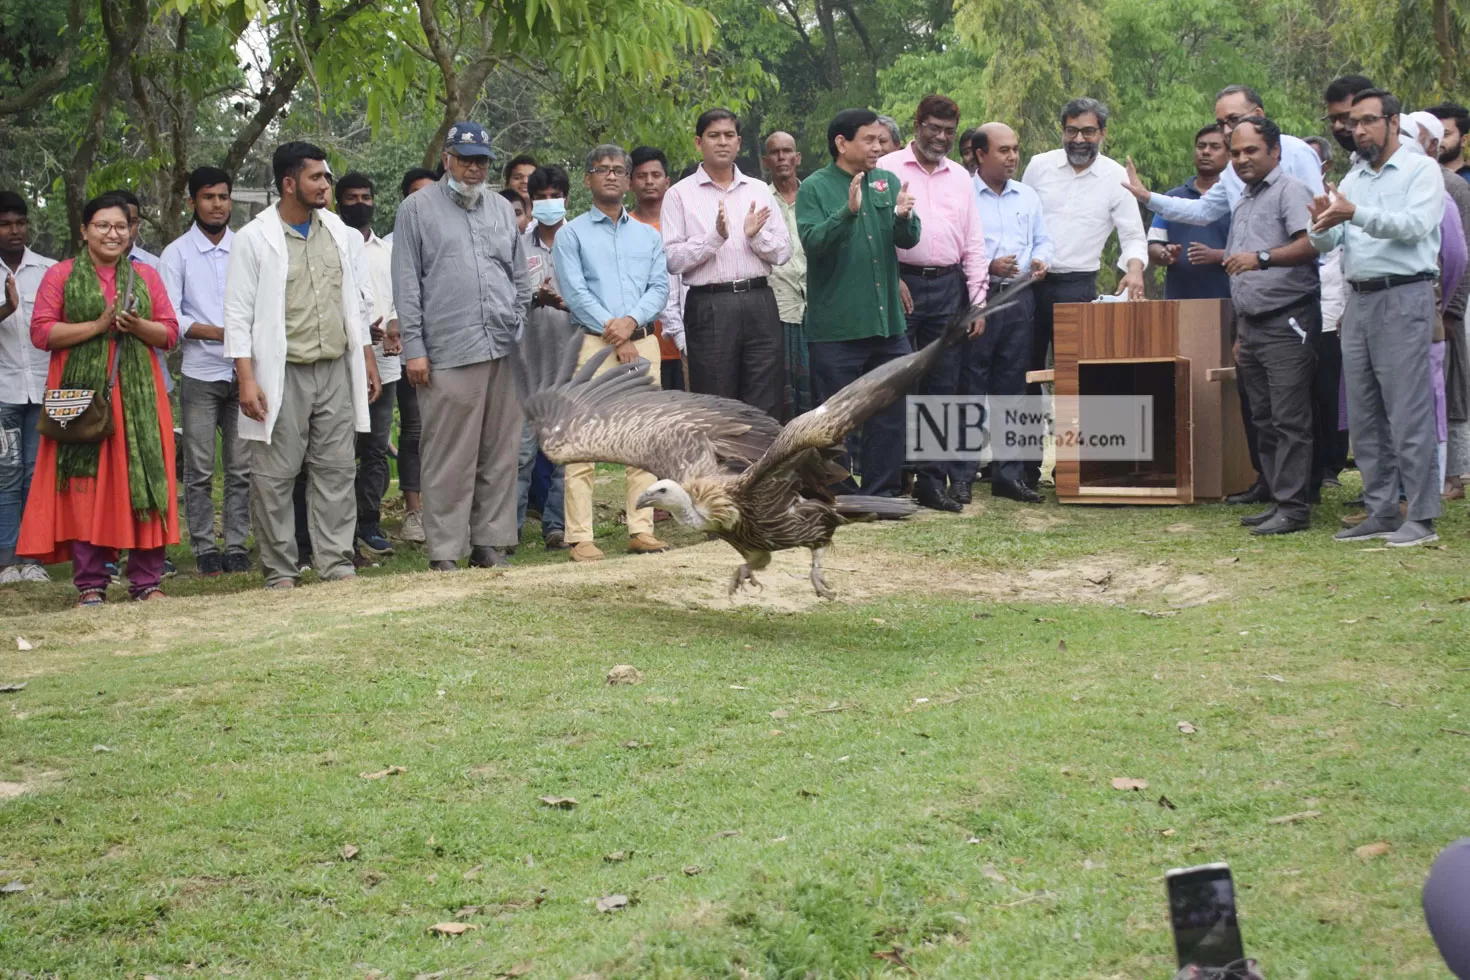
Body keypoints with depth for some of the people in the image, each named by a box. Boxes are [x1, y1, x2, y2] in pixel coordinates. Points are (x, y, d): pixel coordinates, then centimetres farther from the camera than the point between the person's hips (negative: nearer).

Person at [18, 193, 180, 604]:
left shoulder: (146, 276, 13)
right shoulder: (60, 275, 6)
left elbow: (169, 332, 10)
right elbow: (41, 332, -3)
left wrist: (136, 325, -10)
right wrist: (98, 326, -12)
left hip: (138, 396, 2)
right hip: (82, 393, -2)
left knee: (142, 480, -2)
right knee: (84, 484, -3)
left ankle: (147, 580, 4)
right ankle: (90, 584, 2)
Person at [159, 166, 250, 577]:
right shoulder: (177, 254, 3)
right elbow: (170, 316, -4)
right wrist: (219, 333, -16)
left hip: (244, 371, 2)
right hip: (199, 374, -2)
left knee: (241, 468, 4)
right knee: (200, 470, 0)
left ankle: (237, 547, 10)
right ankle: (205, 549, 6)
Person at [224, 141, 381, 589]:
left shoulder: (338, 232, 11)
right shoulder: (254, 238, -5)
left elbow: (355, 301, 18)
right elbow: (238, 314, -7)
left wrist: (367, 361, 14)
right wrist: (246, 380, -14)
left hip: (336, 370, 4)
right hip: (281, 375, -4)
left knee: (337, 470, 4)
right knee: (275, 476, -1)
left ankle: (337, 562, 10)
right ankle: (280, 571, 7)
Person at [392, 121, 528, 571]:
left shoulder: (502, 209, 19)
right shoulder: (418, 209, 5)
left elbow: (521, 279, 22)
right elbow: (407, 285, 1)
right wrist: (414, 347, -6)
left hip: (505, 350, 5)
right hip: (448, 354, -5)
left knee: (500, 455, 5)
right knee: (449, 459, -5)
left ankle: (491, 543, 12)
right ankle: (445, 552, -1)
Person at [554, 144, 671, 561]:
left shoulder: (648, 236, 20)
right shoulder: (572, 234, 7)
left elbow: (659, 287, 8)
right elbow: (575, 292, -3)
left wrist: (632, 320, -11)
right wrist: (613, 334, -11)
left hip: (643, 342, 4)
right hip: (594, 344, -4)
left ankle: (641, 530, 5)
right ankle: (580, 538, -9)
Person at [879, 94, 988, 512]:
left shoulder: (960, 177, 16)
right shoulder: (888, 169, 1)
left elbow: (973, 243, 15)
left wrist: (977, 301, 8)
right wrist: (892, 281, -12)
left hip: (947, 287, 5)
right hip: (901, 284, -5)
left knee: (942, 387, 5)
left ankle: (932, 481, 10)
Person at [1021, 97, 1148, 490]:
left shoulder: (1116, 177, 0)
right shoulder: (1039, 165, 5)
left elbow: (1133, 235, -3)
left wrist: (1134, 267, -23)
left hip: (1077, 285, -2)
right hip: (1028, 281, 2)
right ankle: (1025, 465, 11)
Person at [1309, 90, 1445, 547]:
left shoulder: (1421, 169, -2)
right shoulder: (1353, 179, 17)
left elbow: (1414, 224, -18)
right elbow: (1327, 243, 9)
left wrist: (1354, 213, -29)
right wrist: (1323, 223, -14)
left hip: (1404, 298, -7)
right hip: (1359, 300, 7)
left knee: (1408, 413, -8)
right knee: (1364, 415, 8)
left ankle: (1422, 517, -4)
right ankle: (1381, 512, 15)